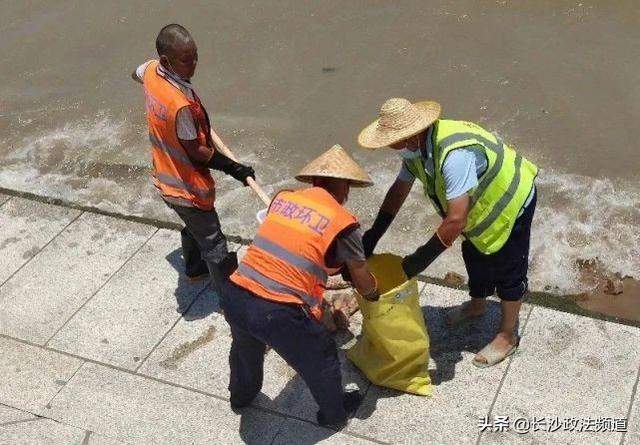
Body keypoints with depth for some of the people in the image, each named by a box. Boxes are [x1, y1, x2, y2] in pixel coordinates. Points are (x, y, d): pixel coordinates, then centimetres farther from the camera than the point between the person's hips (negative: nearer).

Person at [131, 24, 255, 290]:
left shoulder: (150, 71, -10)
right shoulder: (182, 105, -36)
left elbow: (135, 74, 17)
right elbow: (196, 152, -24)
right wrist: (234, 168, -14)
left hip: (166, 178, 9)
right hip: (188, 188, -9)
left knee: (193, 226, 33)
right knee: (213, 243, 9)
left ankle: (194, 269, 55)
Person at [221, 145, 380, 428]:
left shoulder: (283, 199, 9)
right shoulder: (343, 222, -5)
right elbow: (364, 284, 8)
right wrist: (374, 295, 31)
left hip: (234, 298, 6)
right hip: (278, 314, -5)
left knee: (246, 348, 37)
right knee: (321, 363, 24)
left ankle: (241, 395, 63)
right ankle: (335, 413, 48)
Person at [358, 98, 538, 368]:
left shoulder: (454, 155, -44)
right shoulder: (416, 146, -15)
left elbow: (456, 220, -45)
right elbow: (399, 189, 0)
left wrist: (421, 259, -36)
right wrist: (373, 235, -3)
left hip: (511, 203, -8)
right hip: (480, 203, 8)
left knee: (508, 271, 7)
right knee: (474, 256, 25)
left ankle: (507, 336, 26)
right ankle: (477, 305, 51)